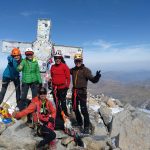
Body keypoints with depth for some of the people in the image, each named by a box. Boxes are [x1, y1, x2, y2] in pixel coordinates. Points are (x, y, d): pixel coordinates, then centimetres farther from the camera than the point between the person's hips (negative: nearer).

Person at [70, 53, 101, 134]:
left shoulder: (85, 70, -9)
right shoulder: (73, 70, 8)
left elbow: (92, 79, -19)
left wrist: (97, 77, -38)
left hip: (82, 92, -6)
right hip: (74, 91, 6)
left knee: (84, 110, -9)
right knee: (75, 109, 16)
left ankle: (87, 127, 5)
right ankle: (80, 124, 34)